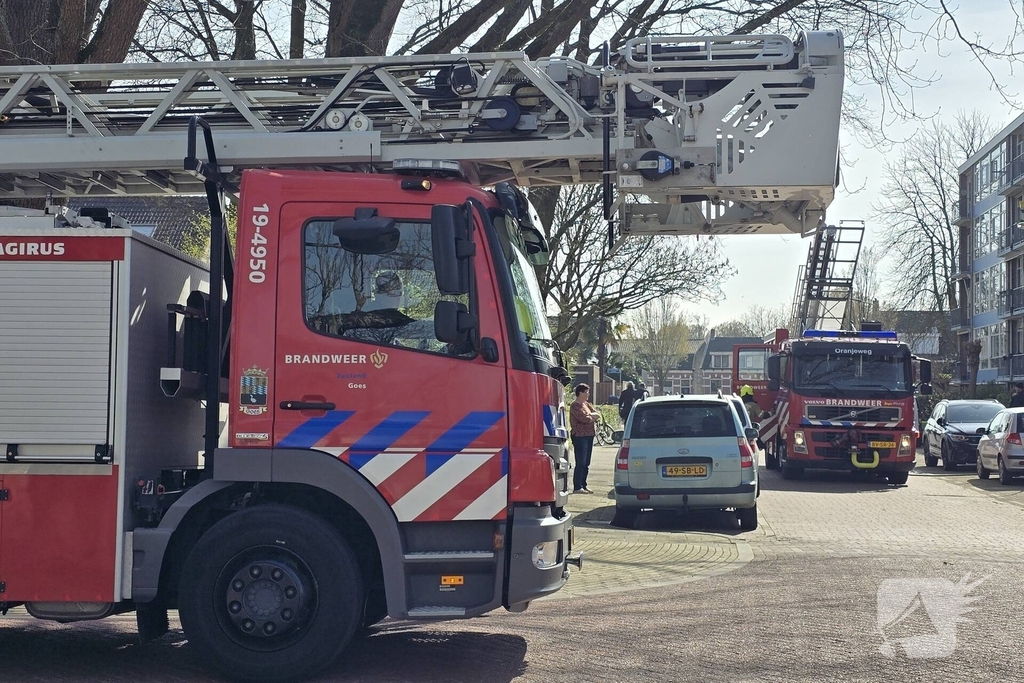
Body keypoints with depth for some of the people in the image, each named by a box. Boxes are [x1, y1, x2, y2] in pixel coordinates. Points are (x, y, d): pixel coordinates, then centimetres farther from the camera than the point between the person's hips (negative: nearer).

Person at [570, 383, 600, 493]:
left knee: (586, 464, 11)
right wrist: (593, 417, -2)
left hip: (589, 435, 9)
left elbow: (598, 414, 10)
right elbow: (584, 419, -21)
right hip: (580, 436, -9)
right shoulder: (575, 406, -10)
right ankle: (577, 487, -5)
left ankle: (583, 486, 17)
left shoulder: (586, 404, 18)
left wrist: (590, 415, -9)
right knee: (580, 463, -8)